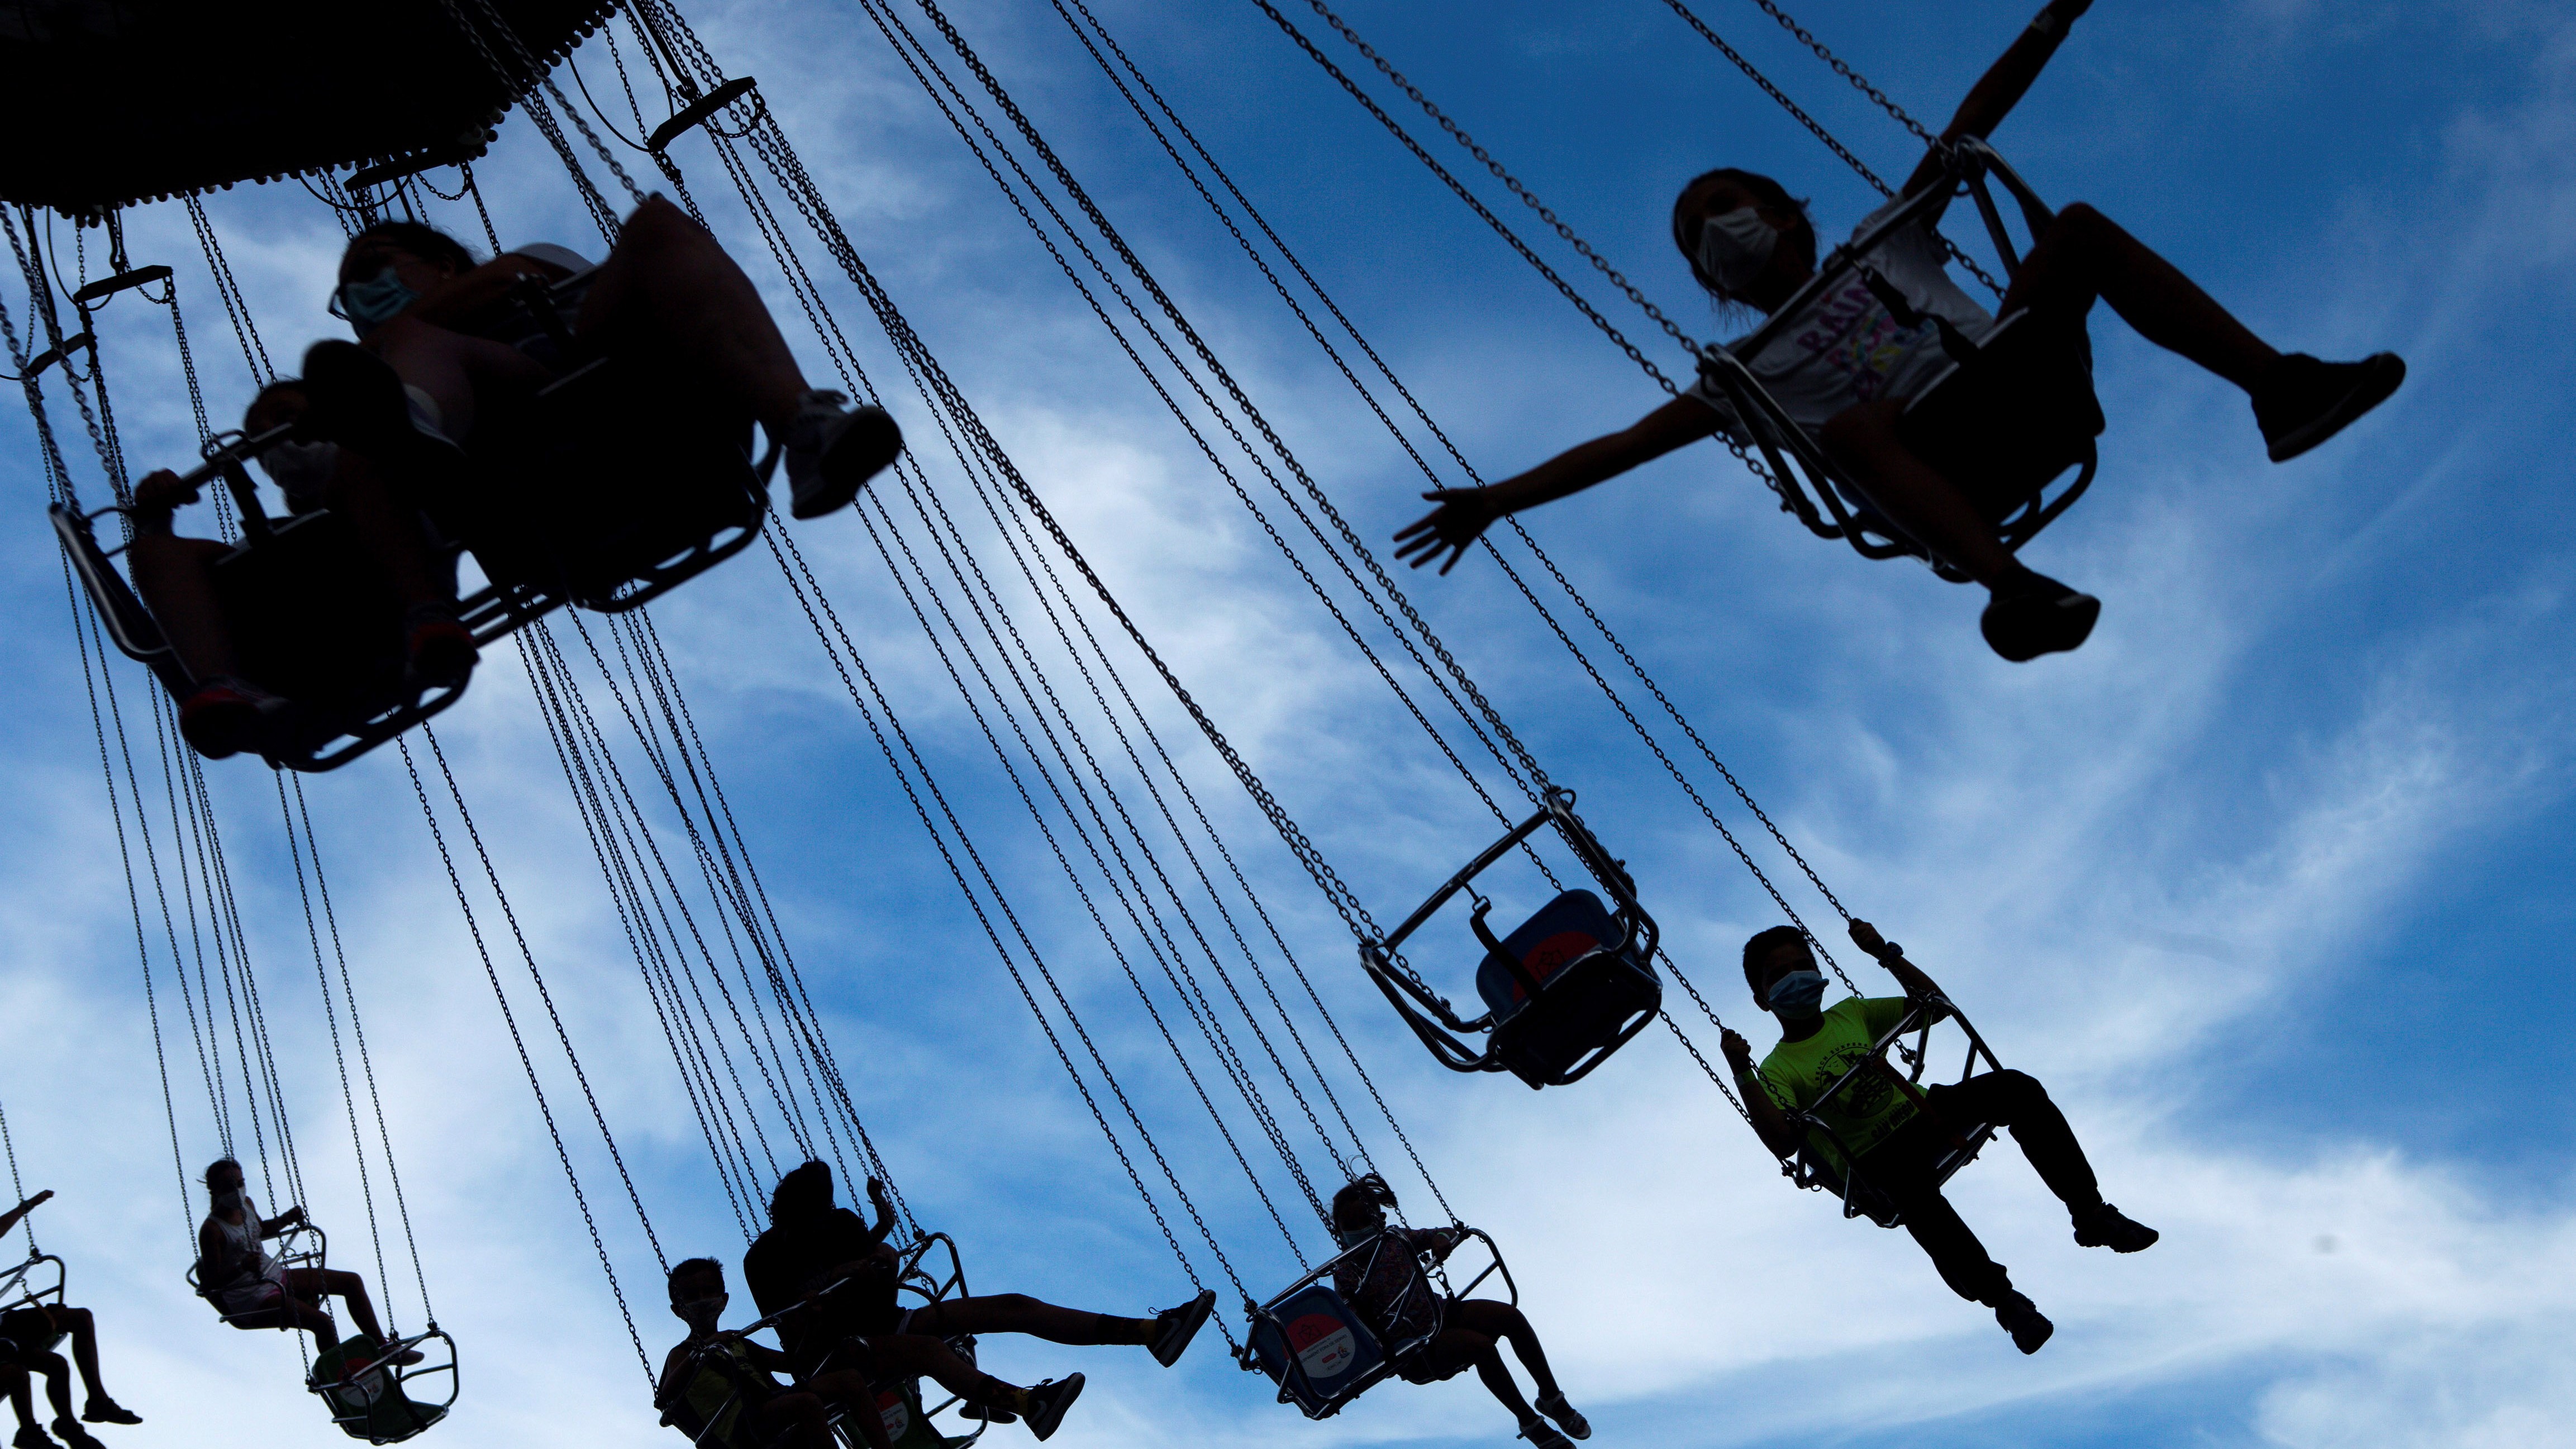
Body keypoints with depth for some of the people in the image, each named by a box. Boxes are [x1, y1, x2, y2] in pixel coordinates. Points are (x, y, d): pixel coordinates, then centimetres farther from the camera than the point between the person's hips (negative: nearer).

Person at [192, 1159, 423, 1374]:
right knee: (322, 1322, -28)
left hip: (276, 1276, 10)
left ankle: (381, 1348, 17)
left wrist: (285, 1220, 9)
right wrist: (241, 1267, -38)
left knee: (352, 1282, 8)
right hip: (252, 1300, -10)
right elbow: (213, 1282, -21)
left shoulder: (246, 1204, 4)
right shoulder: (211, 1230, -20)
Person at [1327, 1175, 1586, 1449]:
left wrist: (1443, 1239, -10)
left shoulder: (1396, 1238, 7)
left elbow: (1452, 1232, 12)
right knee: (1482, 1346, -30)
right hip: (1414, 1346, -6)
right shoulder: (1346, 1274, -6)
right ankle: (1530, 1422, -13)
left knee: (1511, 1316, -15)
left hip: (1439, 1312, 6)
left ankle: (1551, 1396, 2)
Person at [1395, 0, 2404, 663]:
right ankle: (2009, 584, -57)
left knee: (2082, 226, -16)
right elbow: (1623, 446, 11)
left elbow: (1969, 127, 19)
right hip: (1950, 477, -3)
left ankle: (2277, 385, -25)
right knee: (1851, 424, -37)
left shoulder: (1885, 241, 26)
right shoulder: (1753, 371, 18)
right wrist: (1496, 500, 3)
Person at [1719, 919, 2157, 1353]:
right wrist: (1742, 1076, -27)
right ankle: (2001, 1297, -30)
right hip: (1875, 1158, -5)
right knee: (1911, 1188, -41)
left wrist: (1887, 955, 6)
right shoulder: (1777, 1070, 0)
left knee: (2017, 1088, -20)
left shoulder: (1852, 1013, 16)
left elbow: (1935, 1005, 16)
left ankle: (2090, 1213, -15)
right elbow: (1783, 1143, -18)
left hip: (1923, 1114, 5)